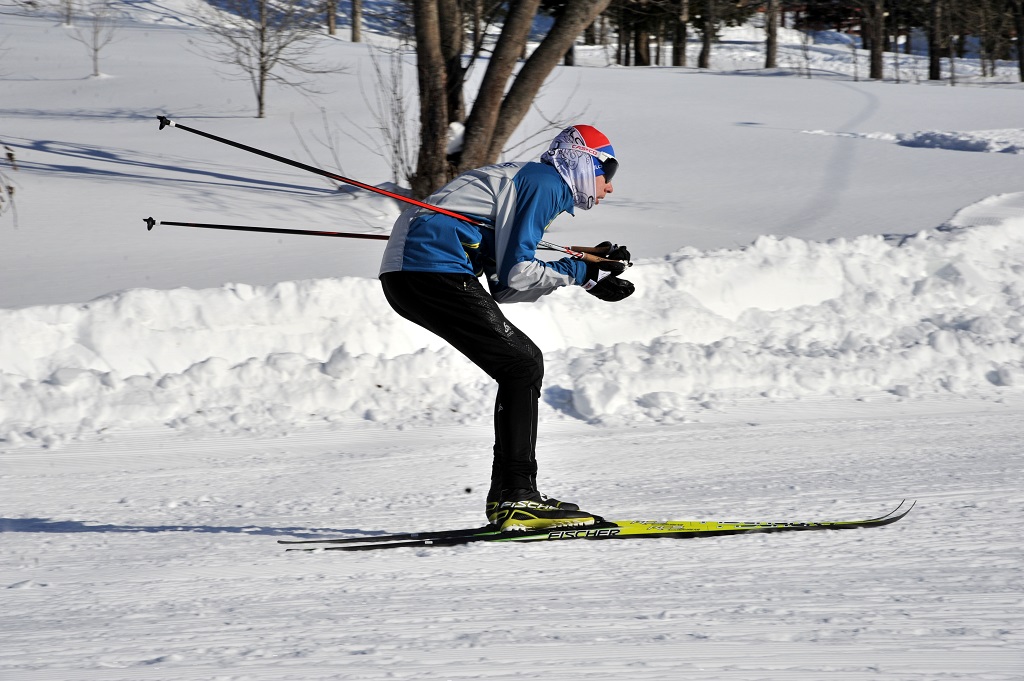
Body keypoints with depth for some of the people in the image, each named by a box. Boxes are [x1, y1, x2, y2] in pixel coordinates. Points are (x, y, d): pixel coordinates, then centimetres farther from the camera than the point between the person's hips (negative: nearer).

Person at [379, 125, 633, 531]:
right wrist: (581, 272, -3)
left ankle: (509, 497, 10)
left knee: (521, 366, 13)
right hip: (432, 270, -10)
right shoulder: (545, 184, -4)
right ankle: (517, 497, -13)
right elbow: (513, 276, -13)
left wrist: (591, 272, 15)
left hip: (405, 278, 10)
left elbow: (502, 281, 19)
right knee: (523, 364, -7)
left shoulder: (526, 180, 26)